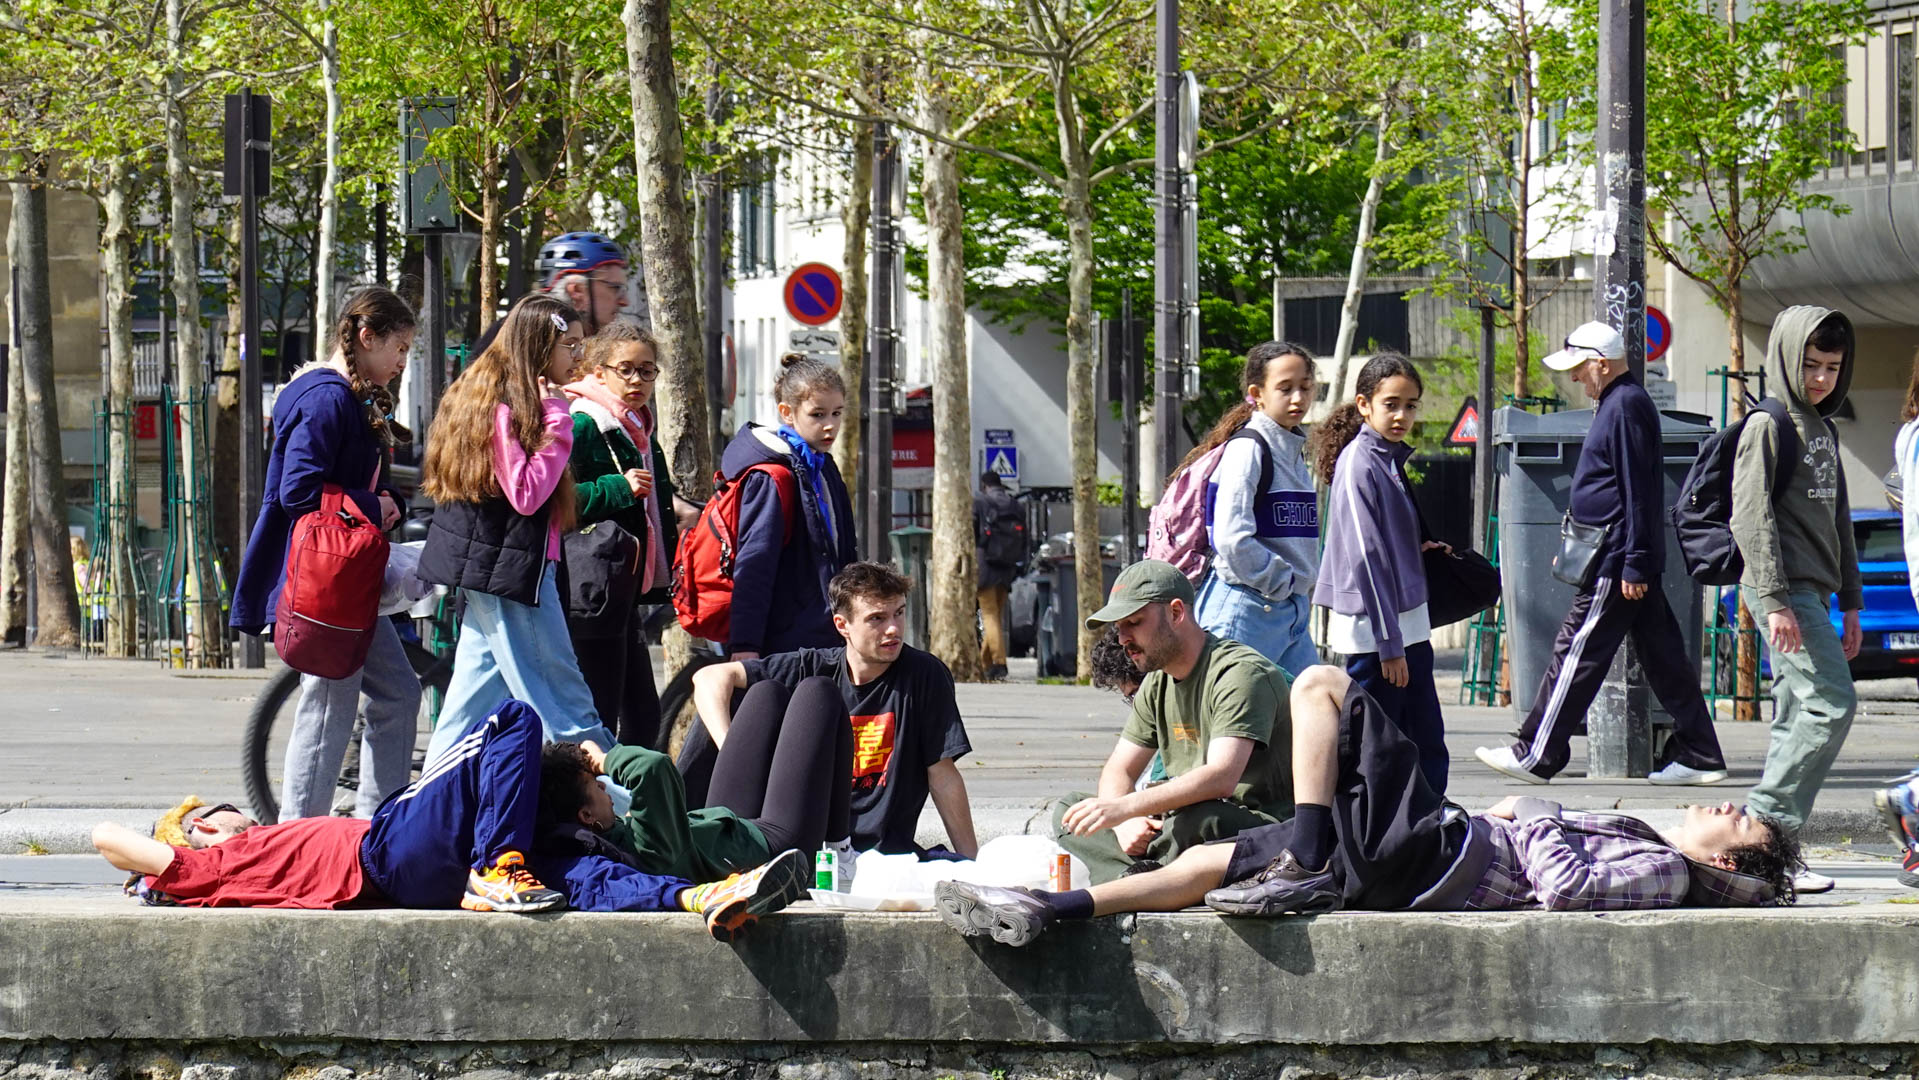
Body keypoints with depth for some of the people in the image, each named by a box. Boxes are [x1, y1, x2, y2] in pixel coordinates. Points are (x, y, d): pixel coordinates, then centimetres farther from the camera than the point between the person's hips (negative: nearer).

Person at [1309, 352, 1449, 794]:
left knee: (1427, 742, 9)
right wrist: (1388, 645, -18)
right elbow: (1365, 558, -17)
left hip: (1410, 622, 8)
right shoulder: (1357, 464, -14)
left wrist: (1426, 545, 3)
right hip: (1371, 626, -8)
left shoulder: (1402, 458, 11)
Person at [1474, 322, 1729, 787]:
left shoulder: (1626, 407, -14)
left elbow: (1638, 492, -19)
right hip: (1629, 561, 10)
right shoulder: (1620, 403, 18)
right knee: (1663, 657, 9)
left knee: (1576, 654, -7)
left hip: (1616, 564, -10)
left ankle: (1535, 756, -4)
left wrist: (1634, 565, -21)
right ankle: (1698, 754, 9)